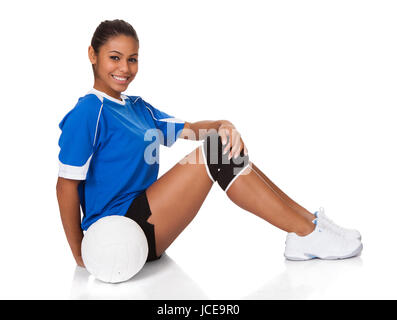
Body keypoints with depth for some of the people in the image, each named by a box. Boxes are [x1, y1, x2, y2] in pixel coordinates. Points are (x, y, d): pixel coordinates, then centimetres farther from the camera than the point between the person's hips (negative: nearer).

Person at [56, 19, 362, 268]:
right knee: (214, 150, -20)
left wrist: (222, 126, -14)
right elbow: (67, 184, -14)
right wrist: (79, 252, -13)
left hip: (145, 224, 9)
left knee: (224, 144, -1)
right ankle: (307, 235, -17)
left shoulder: (137, 108, 17)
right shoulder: (88, 112, -11)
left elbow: (187, 128, 8)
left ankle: (308, 219, -2)